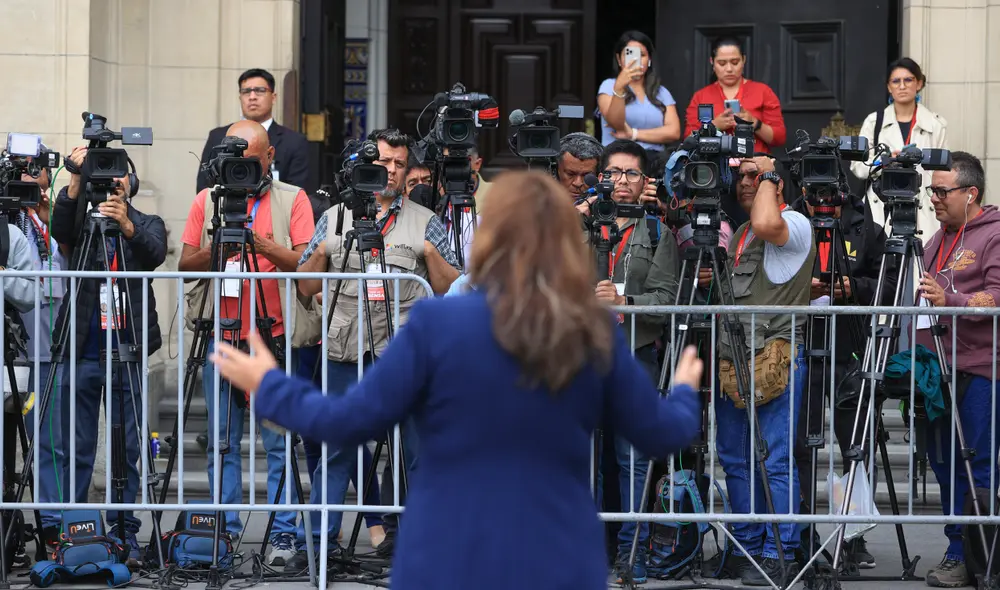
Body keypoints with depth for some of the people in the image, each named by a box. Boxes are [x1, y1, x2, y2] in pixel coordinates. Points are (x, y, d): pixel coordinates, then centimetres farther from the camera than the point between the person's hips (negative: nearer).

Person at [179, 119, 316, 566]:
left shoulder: (292, 199, 5)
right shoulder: (208, 200, 12)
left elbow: (306, 262, -5)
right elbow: (185, 265, 8)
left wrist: (264, 245, -20)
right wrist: (216, 248, -11)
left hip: (274, 337, -3)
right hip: (220, 336, 3)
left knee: (279, 440, -3)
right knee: (221, 440, 5)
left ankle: (283, 533, 0)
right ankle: (225, 529, 11)